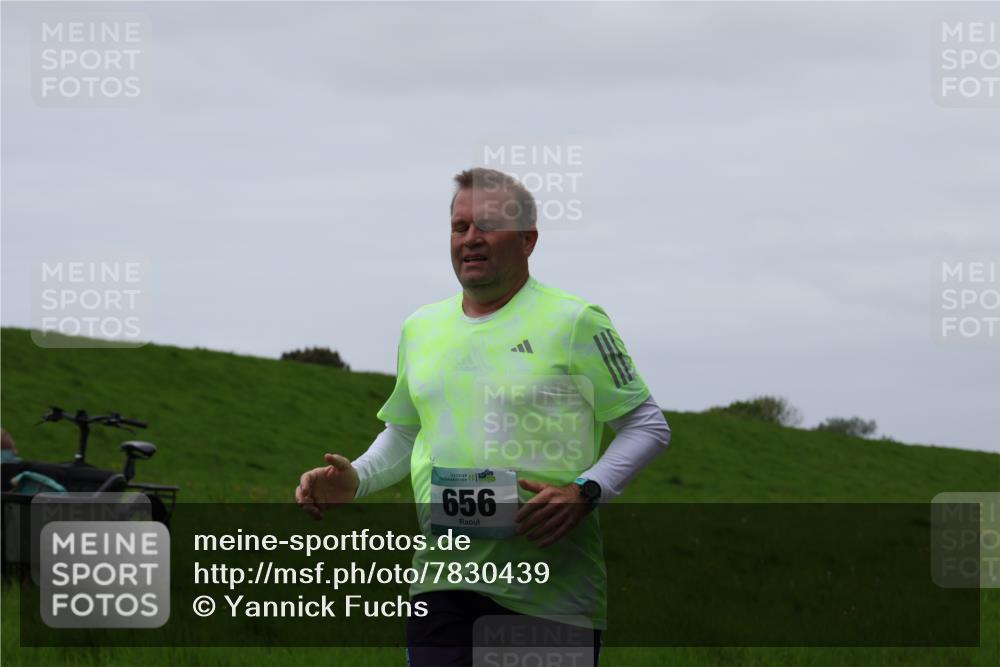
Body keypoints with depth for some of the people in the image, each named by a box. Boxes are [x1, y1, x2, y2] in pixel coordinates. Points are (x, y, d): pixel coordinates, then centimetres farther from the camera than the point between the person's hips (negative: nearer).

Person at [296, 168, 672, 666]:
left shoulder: (574, 322, 0)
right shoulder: (421, 328, 17)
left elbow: (649, 425, 1)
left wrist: (585, 491, -13)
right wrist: (355, 480, 10)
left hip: (553, 588, -4)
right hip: (443, 585, 4)